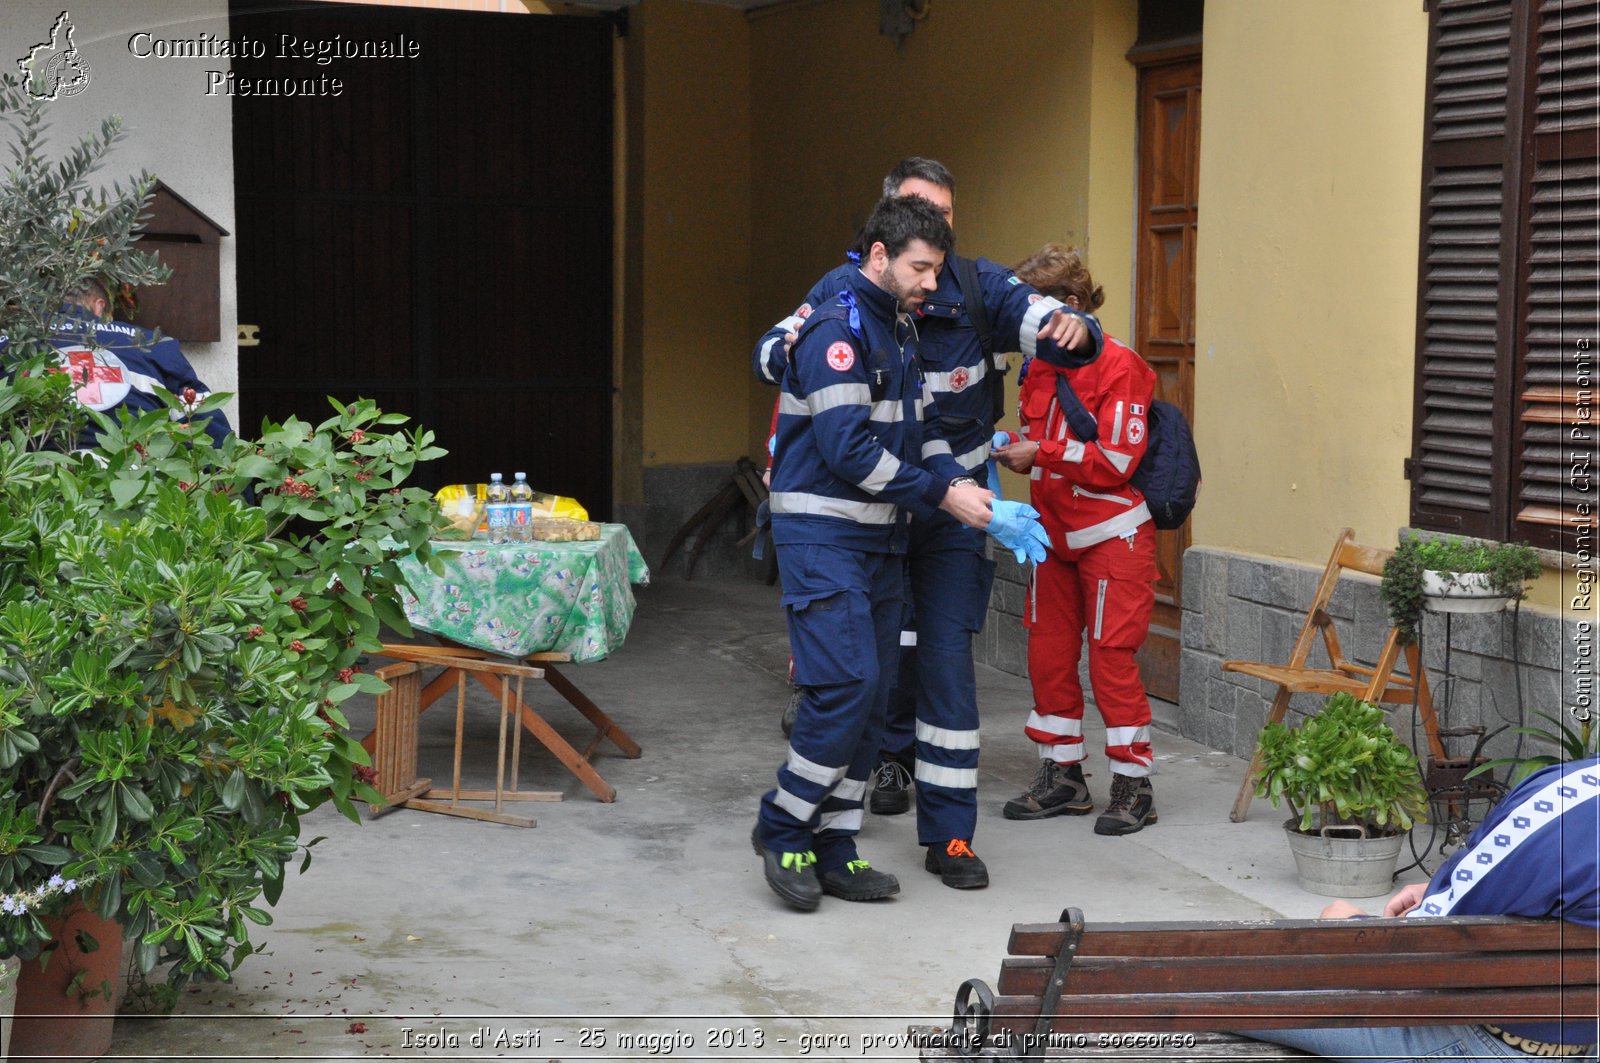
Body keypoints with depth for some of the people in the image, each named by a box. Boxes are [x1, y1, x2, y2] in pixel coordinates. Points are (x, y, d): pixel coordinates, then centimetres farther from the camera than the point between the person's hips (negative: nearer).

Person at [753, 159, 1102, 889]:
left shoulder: (981, 290, -9)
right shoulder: (845, 292, -6)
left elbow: (1044, 320, -15)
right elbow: (770, 350, -4)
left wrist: (1072, 330, -40)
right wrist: (790, 349, -29)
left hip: (951, 509, -1)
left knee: (946, 662, -4)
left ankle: (950, 836, 4)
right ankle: (897, 748, 45)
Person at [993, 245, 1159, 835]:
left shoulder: (1117, 366, -14)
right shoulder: (1040, 366, 9)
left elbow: (1118, 460, -19)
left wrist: (1040, 454, -19)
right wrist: (1014, 448, 0)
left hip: (1111, 533, -8)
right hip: (1055, 532, 8)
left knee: (1111, 654, -6)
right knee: (1048, 652, 8)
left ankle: (1134, 786, 4)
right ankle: (1062, 777, 19)